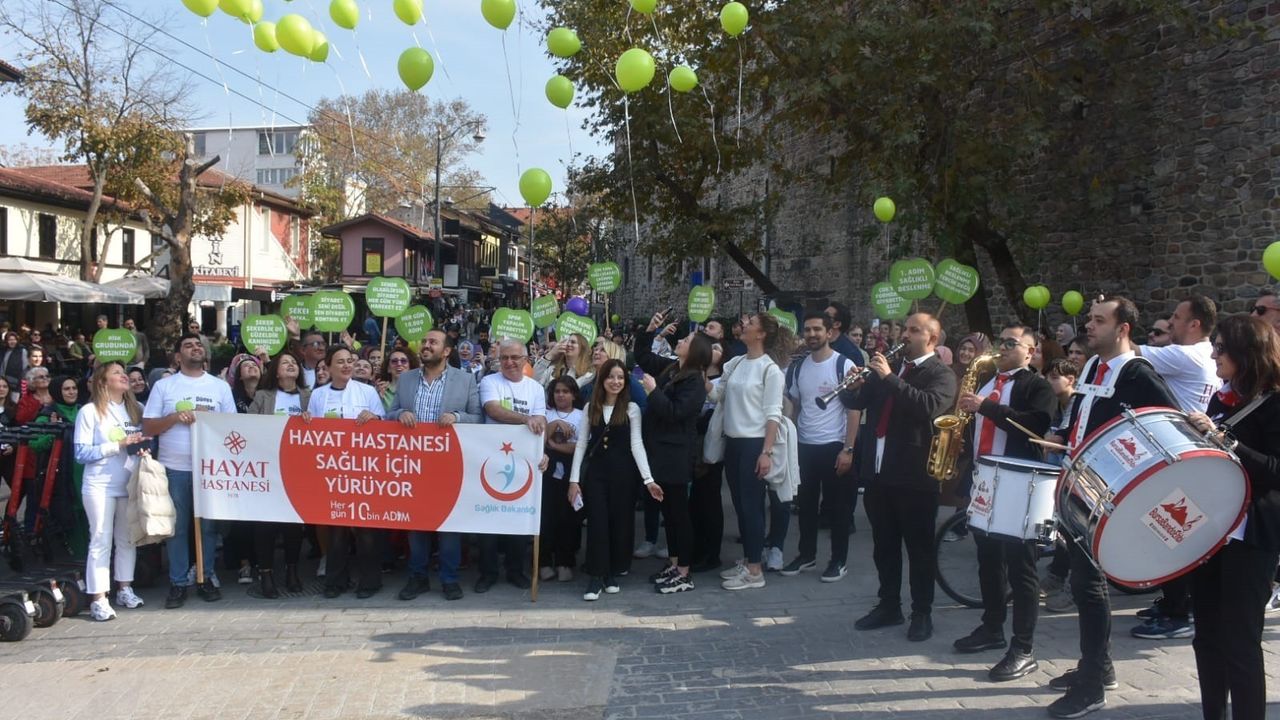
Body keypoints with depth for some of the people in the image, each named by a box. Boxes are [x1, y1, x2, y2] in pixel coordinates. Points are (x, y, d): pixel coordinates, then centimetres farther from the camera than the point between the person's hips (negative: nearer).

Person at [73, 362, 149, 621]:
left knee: (127, 539, 9)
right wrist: (118, 445, -15)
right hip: (100, 486, -4)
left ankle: (125, 589, 21)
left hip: (130, 484, 5)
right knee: (101, 541, -4)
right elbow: (81, 453, -9)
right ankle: (99, 599, -1)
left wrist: (143, 448, -7)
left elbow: (143, 442, 16)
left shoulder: (136, 410, 11)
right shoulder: (90, 412, -4)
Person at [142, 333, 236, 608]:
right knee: (177, 527, 3)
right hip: (174, 468, -1)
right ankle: (178, 583, 11)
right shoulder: (163, 386, 5)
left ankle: (206, 579, 16)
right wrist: (174, 417, -12)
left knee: (208, 525, 6)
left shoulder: (221, 386, 8)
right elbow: (147, 428, 3)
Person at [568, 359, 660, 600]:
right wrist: (574, 479, -2)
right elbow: (581, 444, 4)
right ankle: (596, 577, 2)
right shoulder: (591, 408, 4)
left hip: (622, 472, -1)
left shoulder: (632, 408, -2)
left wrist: (648, 479, -15)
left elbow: (636, 444, -6)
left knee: (620, 523, 5)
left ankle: (613, 574, 19)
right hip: (595, 471, 1)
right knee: (597, 523, -3)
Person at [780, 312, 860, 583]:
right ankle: (806, 555, 24)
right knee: (806, 504, 12)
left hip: (833, 446, -5)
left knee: (837, 506, 4)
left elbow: (854, 410, -9)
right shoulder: (798, 367, 6)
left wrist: (848, 449, -14)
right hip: (804, 446, 5)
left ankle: (839, 560, 15)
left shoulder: (844, 365, -9)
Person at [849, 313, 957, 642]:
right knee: (883, 545, 14)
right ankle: (888, 606, 25)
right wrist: (854, 386, -6)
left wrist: (889, 377, -26)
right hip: (878, 471, 6)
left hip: (915, 475, -6)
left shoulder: (941, 375, -6)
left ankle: (922, 613, 14)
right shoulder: (887, 368, 14)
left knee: (919, 547, 4)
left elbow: (929, 406, -25)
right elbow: (859, 402, 16)